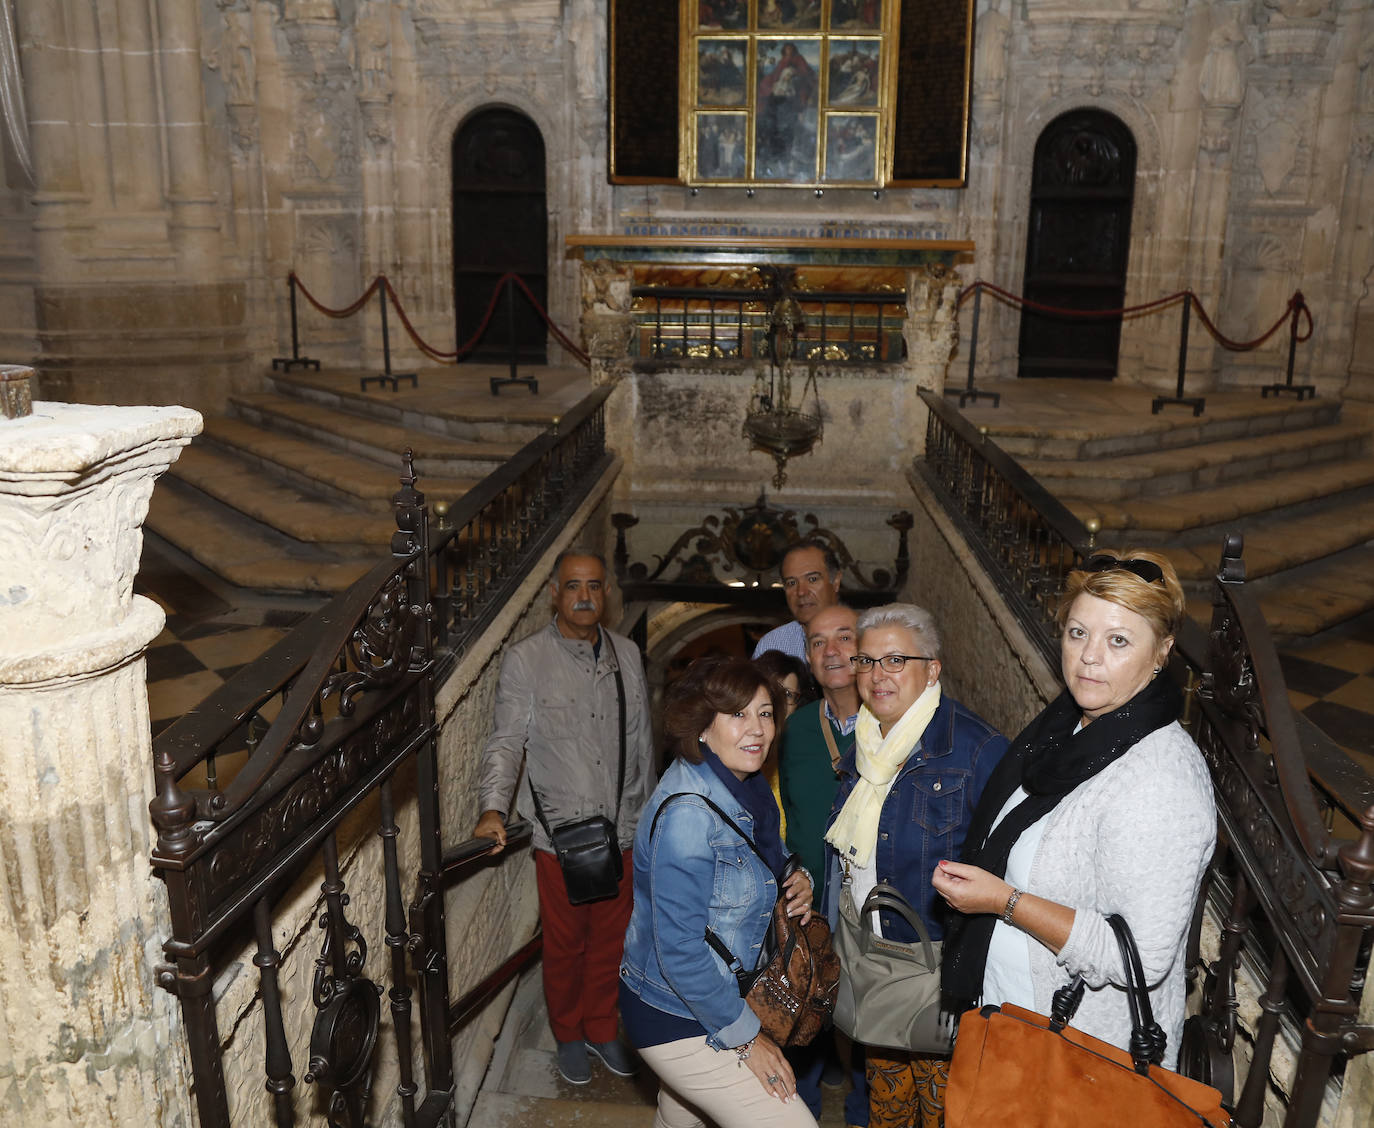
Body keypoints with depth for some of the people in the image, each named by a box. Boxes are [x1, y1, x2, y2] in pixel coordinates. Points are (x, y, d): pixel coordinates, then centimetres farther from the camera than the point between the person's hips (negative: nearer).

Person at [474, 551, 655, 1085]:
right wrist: (493, 808, -28)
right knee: (564, 944, 12)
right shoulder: (525, 659, -9)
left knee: (610, 938, 16)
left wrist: (646, 813, 14)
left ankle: (602, 1028, 39)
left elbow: (641, 739, 11)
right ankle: (568, 1035, 36)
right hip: (561, 830, -3)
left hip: (622, 830, 3)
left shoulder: (626, 653, 3)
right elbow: (506, 741, -13)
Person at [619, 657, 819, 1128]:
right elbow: (680, 951, -27)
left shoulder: (744, 786, 0)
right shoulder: (686, 813, -29)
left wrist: (797, 881, -5)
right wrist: (744, 1037, -18)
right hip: (678, 1022, -9)